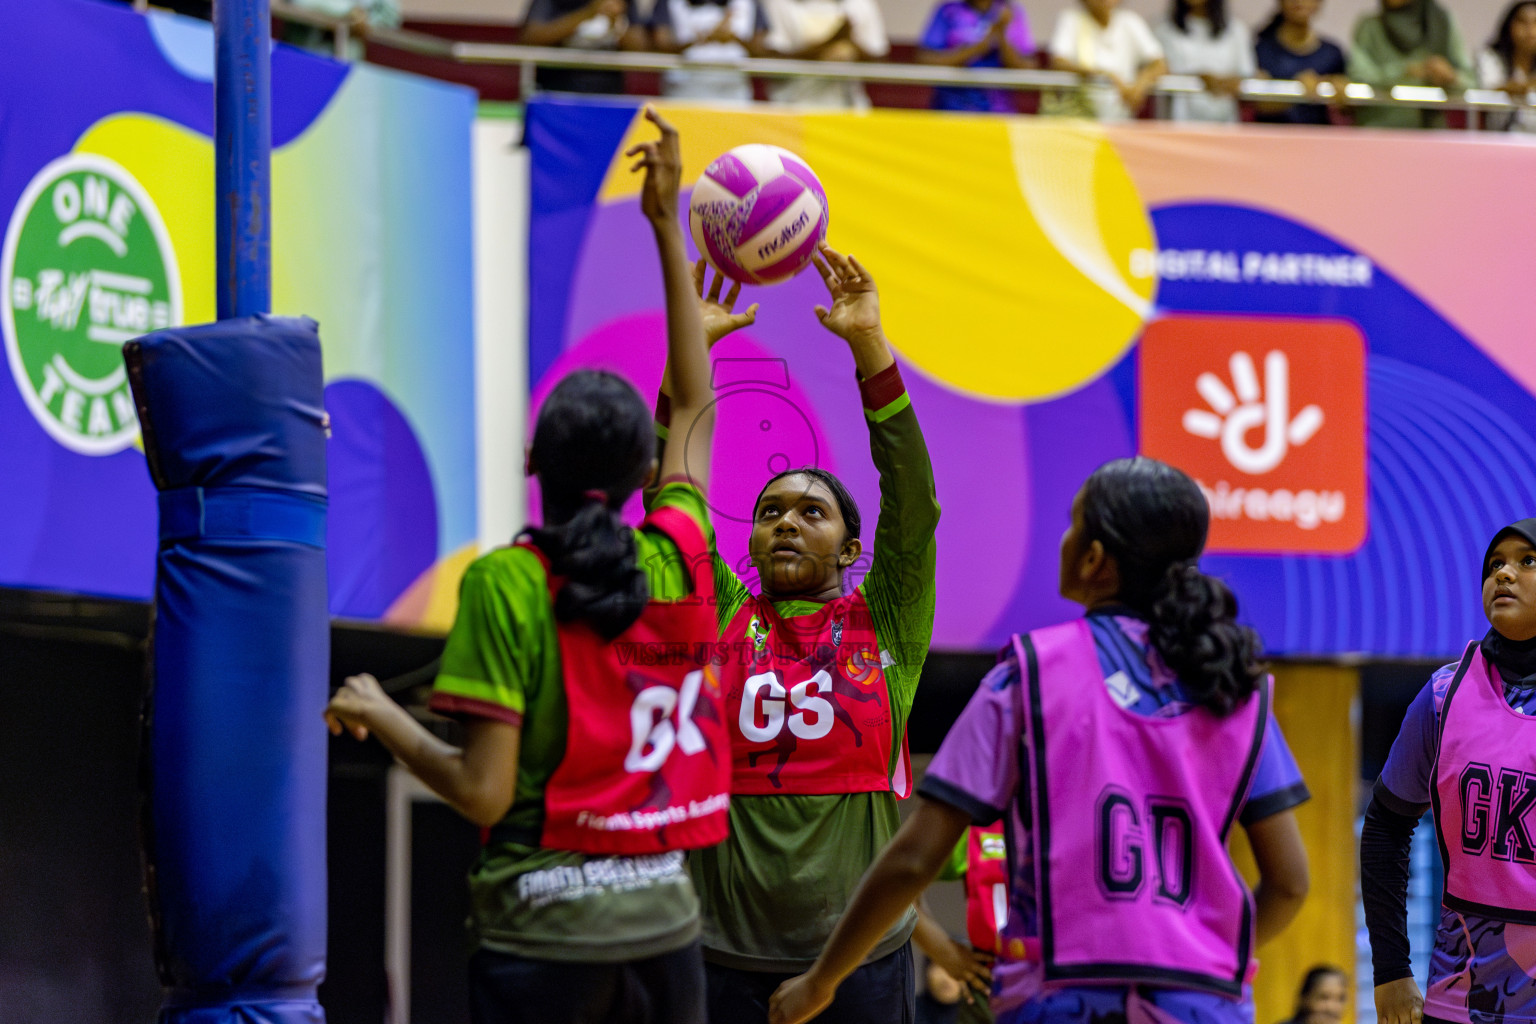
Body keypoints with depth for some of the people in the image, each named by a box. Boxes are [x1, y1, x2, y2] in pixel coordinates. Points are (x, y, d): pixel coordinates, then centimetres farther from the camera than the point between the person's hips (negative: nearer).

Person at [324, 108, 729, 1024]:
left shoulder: (507, 586, -9)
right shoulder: (678, 561, 3)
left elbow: (483, 793, -12)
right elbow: (698, 408, 21)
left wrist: (381, 715, 4)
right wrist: (669, 230, 27)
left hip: (544, 928, -4)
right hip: (664, 920, 4)